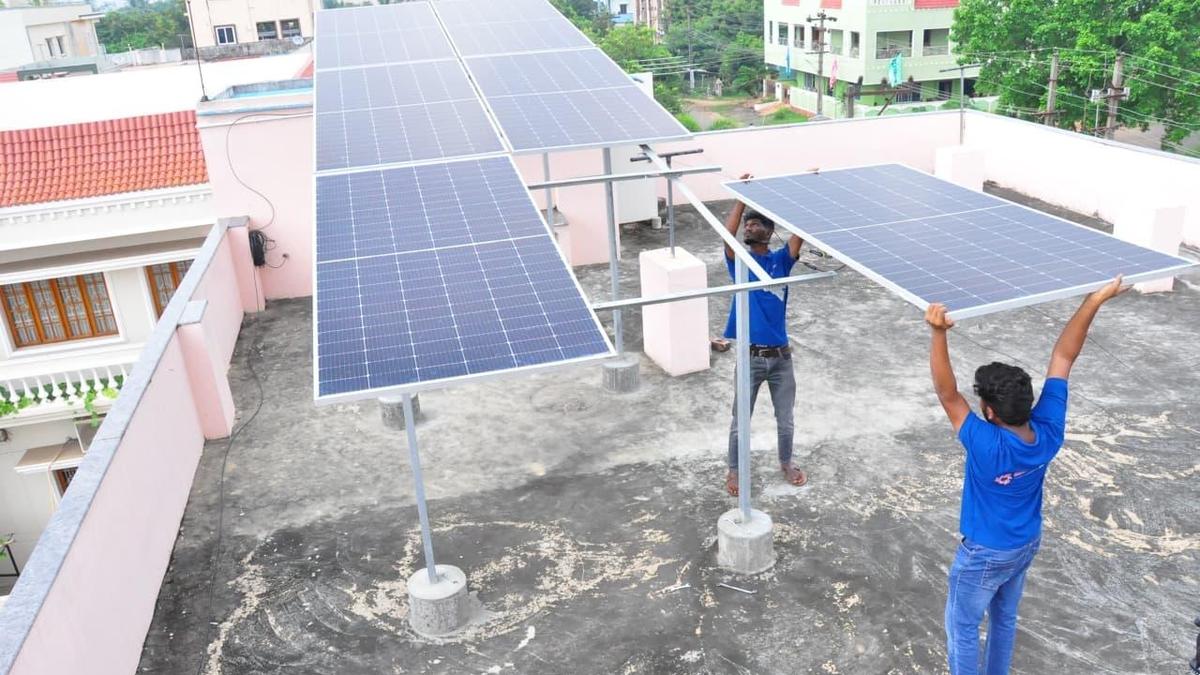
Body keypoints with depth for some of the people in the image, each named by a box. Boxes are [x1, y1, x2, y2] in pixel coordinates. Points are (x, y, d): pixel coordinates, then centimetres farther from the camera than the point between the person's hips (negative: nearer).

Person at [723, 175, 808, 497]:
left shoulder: (781, 259, 2)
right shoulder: (740, 262, -1)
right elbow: (727, 234, -20)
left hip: (781, 356, 2)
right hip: (750, 357, -1)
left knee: (785, 420, 16)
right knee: (740, 422, 9)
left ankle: (786, 463, 39)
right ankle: (734, 470, 28)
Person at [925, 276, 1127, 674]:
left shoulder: (988, 446, -38)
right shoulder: (1049, 431, -21)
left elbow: (946, 394, -44)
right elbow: (1062, 358, -16)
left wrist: (938, 334, -55)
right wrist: (1094, 301, -15)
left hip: (986, 554, -7)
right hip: (1027, 545, 7)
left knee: (962, 627, 15)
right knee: (1005, 618, 28)